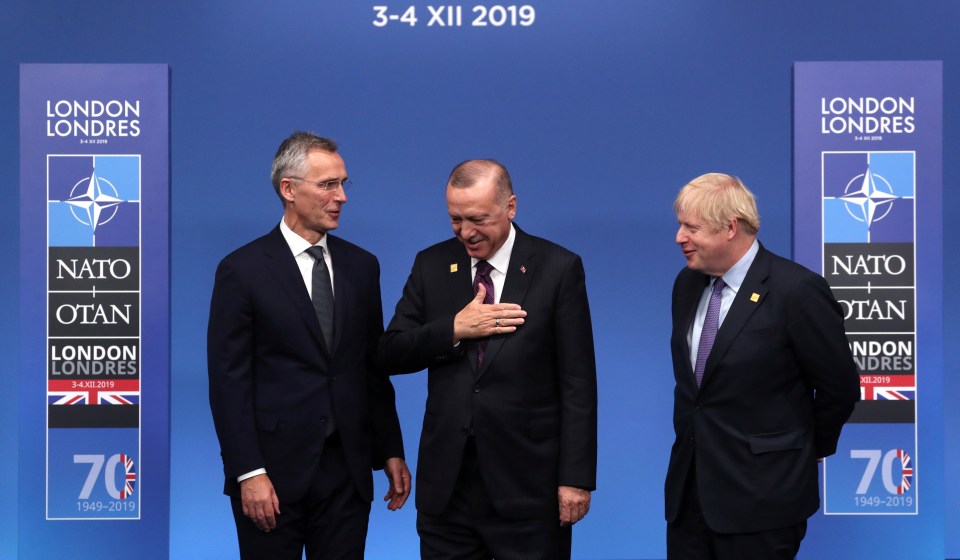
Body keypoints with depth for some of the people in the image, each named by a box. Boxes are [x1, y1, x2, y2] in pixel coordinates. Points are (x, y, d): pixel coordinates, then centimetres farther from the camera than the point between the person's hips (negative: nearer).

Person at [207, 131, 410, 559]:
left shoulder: (361, 266, 8)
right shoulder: (242, 270, -6)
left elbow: (374, 367, 12)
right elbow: (229, 380, -8)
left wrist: (391, 452, 9)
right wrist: (248, 473, -13)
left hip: (347, 469, 4)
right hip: (274, 471, -4)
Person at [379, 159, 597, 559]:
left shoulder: (558, 268, -4)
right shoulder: (431, 264, 5)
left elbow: (577, 382, -5)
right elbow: (390, 355, 2)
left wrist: (576, 477, -9)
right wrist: (455, 329, -13)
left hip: (528, 481, -3)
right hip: (446, 480, 3)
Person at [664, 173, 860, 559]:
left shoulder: (796, 290, -16)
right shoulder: (687, 283, 6)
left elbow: (840, 387, -8)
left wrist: (808, 450, 4)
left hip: (760, 495, -6)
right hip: (689, 486, 6)